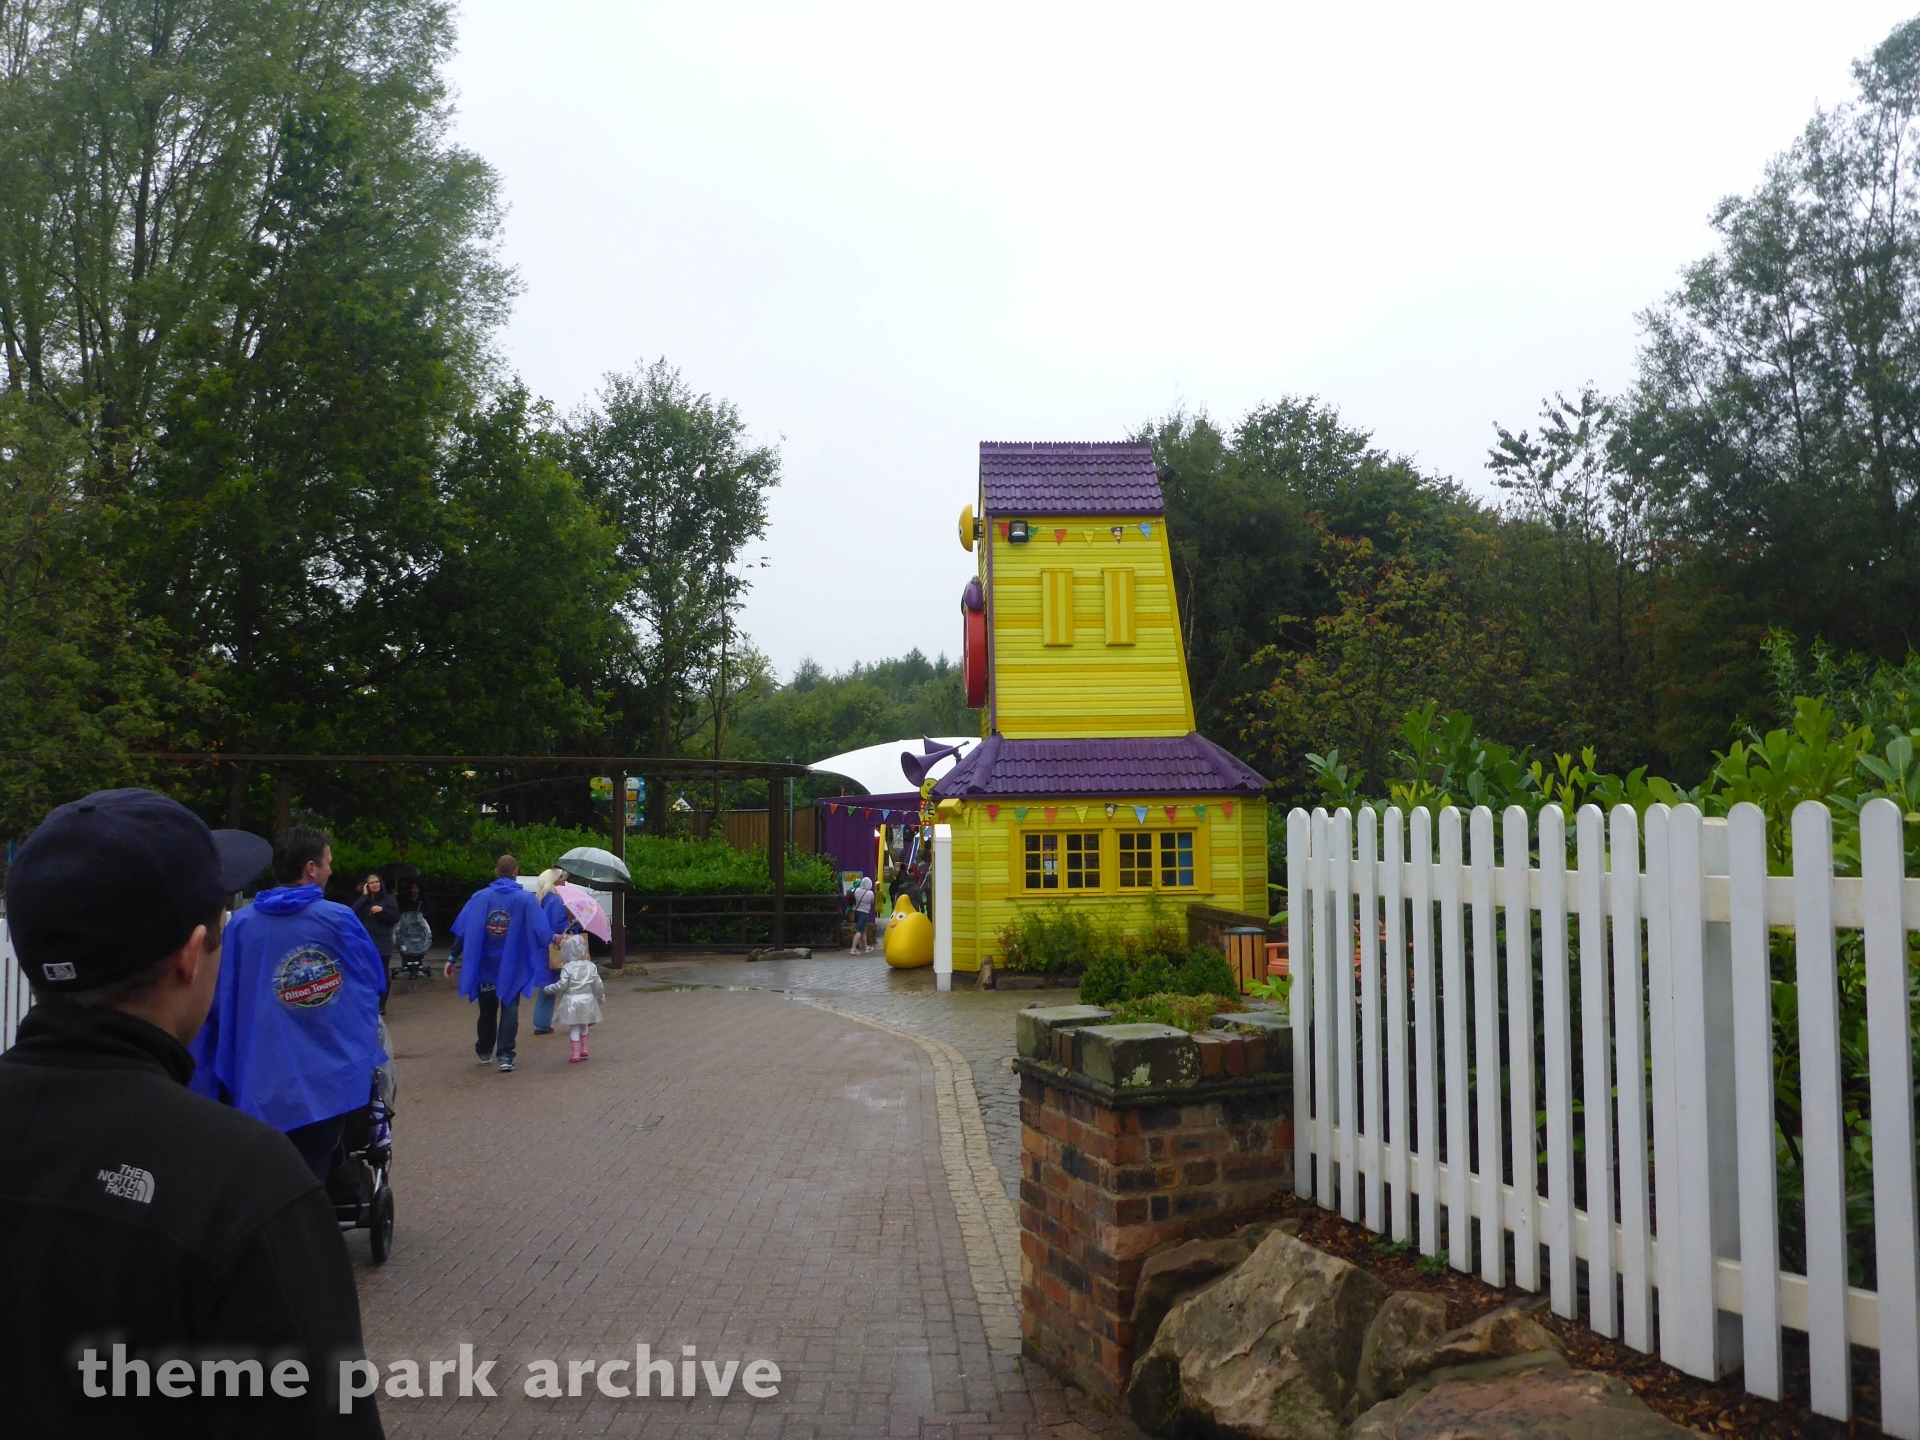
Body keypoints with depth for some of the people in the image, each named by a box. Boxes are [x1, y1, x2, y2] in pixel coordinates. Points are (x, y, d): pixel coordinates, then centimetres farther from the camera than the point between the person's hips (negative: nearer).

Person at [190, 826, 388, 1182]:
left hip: (264, 1086, 1)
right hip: (331, 1078, -1)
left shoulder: (241, 924, -2)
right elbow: (375, 983, 4)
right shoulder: (340, 919, -6)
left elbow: (221, 1002, -1)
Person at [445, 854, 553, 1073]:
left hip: (485, 965, 2)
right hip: (513, 966, -2)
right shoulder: (525, 898, -7)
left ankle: (484, 1052, 31)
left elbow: (462, 929, -7)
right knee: (509, 1008, 3)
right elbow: (541, 931, -12)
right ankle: (505, 1055, -7)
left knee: (487, 1009, 17)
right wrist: (554, 940, 8)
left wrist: (453, 958, -1)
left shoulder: (480, 897, -3)